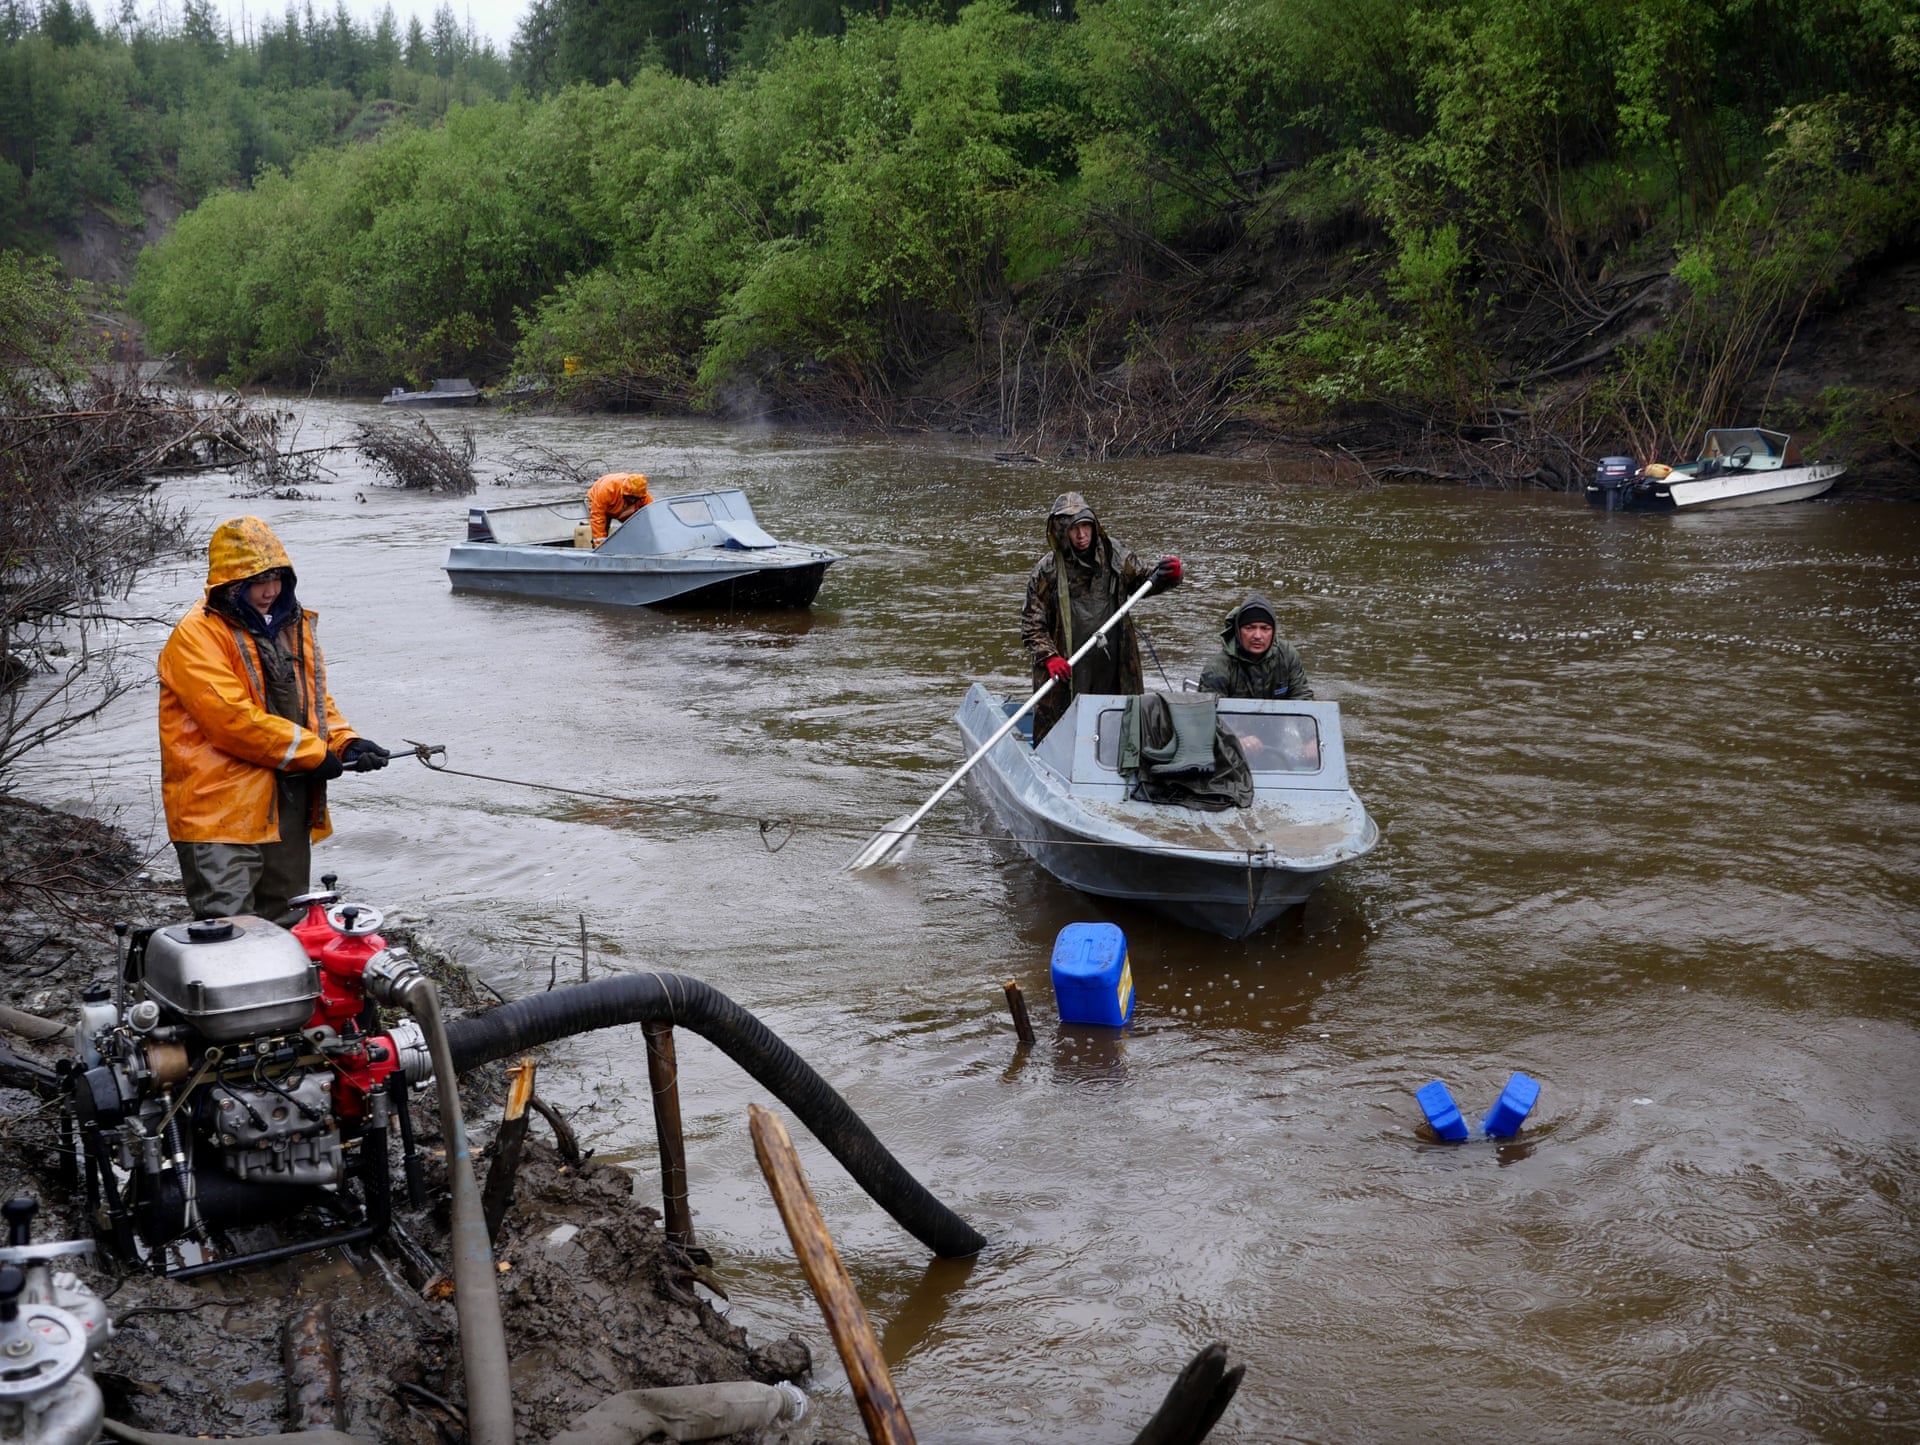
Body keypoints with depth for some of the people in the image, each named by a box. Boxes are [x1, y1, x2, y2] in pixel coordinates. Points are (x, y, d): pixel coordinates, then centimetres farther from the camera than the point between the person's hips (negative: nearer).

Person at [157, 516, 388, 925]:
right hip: (220, 812, -8)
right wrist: (313, 753, -17)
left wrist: (347, 742, -1)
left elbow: (315, 700, 19)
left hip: (289, 809, 8)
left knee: (285, 926, 17)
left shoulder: (294, 626, 14)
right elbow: (232, 719, -21)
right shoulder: (197, 635, -12)